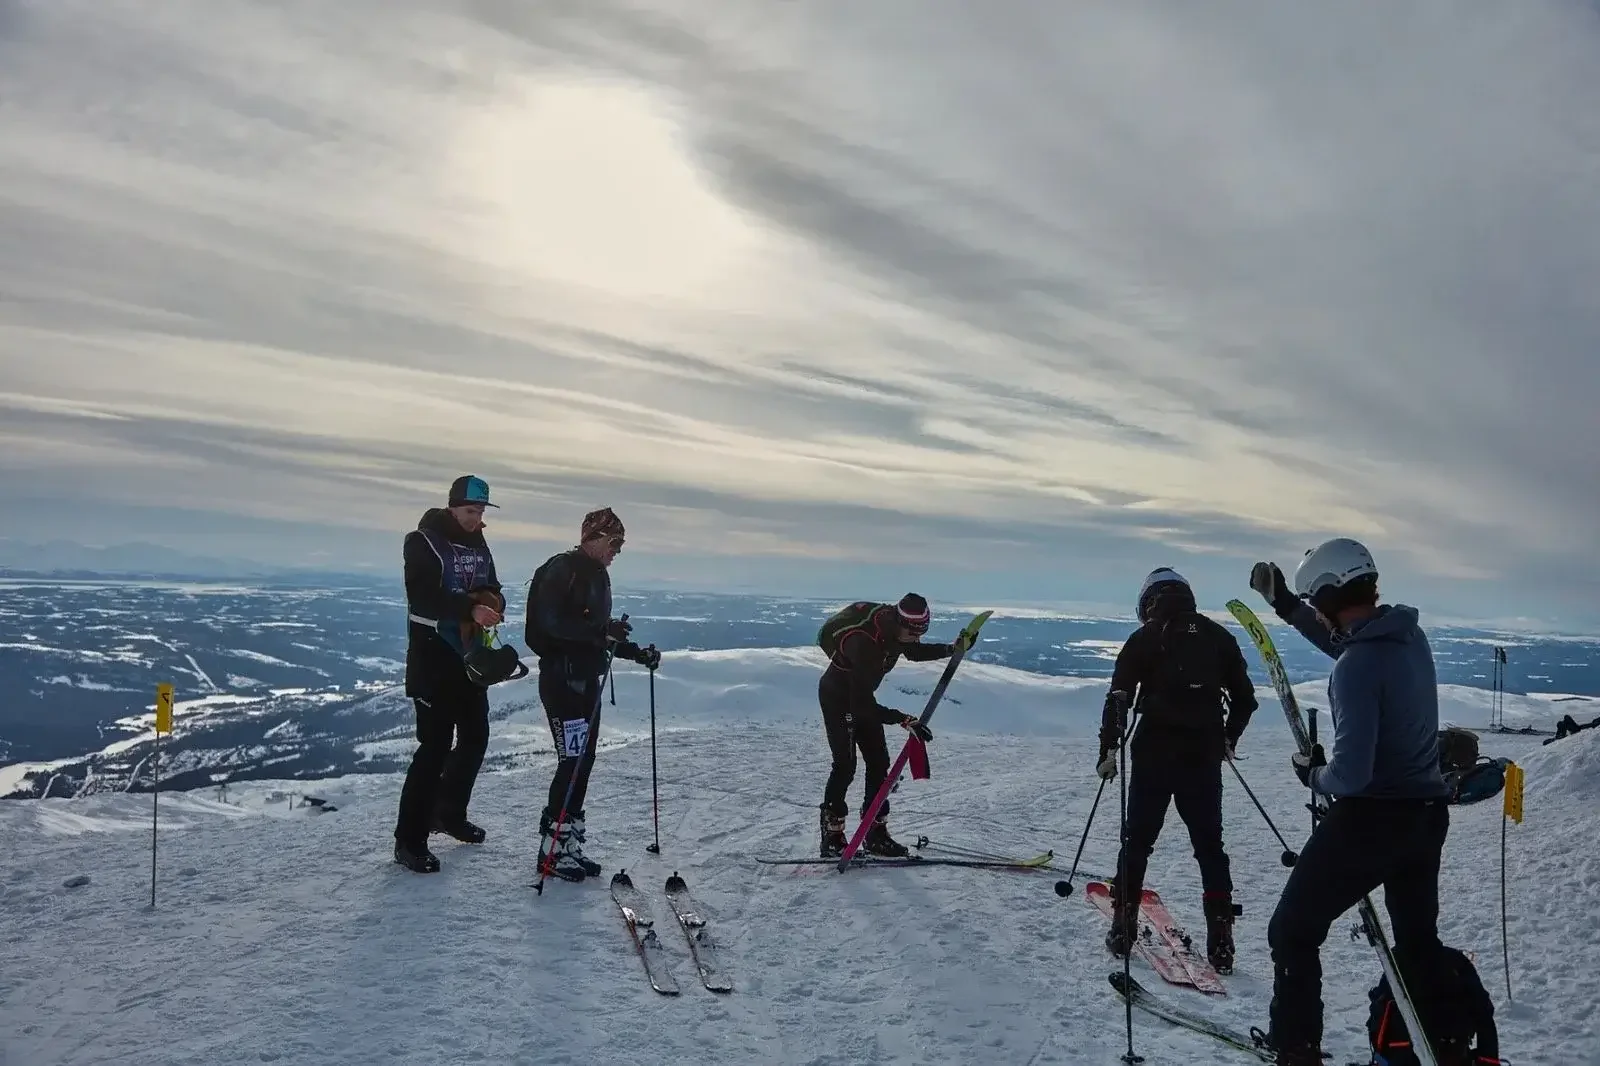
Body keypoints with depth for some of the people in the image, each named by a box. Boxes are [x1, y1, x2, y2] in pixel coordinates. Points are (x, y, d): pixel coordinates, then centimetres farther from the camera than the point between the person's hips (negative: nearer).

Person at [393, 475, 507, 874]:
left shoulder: (478, 545, 12)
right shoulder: (423, 542, -11)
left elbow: (493, 590, 13)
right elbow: (423, 597, -24)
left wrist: (494, 602, -11)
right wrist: (469, 608, -37)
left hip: (471, 656, 8)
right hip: (434, 656, -8)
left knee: (475, 737, 14)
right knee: (435, 746, -9)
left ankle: (449, 813, 34)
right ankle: (409, 840, 0)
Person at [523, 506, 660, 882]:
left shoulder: (597, 575, 17)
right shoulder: (562, 569, -11)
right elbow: (551, 622, -21)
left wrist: (637, 653, 12)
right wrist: (601, 630, -29)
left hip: (587, 679, 9)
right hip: (561, 678, -9)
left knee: (583, 762, 9)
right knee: (573, 761, -9)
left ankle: (568, 844, 17)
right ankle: (552, 848, 0)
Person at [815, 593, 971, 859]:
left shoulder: (896, 627, -16)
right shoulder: (864, 644, -40)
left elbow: (914, 652, 9)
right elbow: (863, 706, -35)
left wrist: (951, 649, -3)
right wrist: (905, 720, -38)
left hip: (860, 695, 8)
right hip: (837, 697, -8)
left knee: (879, 761, 6)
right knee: (845, 765, -11)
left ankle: (875, 833, 13)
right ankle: (832, 837, 0)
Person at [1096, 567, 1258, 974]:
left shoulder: (1144, 639, -1)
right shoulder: (1219, 637, 8)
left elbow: (1118, 697, -5)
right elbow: (1245, 698, 13)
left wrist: (1109, 750, 2)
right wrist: (1227, 741, 27)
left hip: (1154, 756, -2)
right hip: (1205, 758, 2)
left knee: (1138, 842, 10)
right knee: (1210, 846, 12)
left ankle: (1123, 931, 13)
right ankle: (1221, 943, 9)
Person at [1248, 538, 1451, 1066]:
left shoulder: (1356, 665, -25)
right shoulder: (1409, 634, -1)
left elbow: (1350, 775, -28)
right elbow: (1349, 643, 23)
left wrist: (1312, 775, -7)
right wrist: (1287, 607, 24)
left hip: (1369, 818, -8)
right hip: (1428, 813, 8)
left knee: (1292, 932, 9)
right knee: (1418, 939, 26)